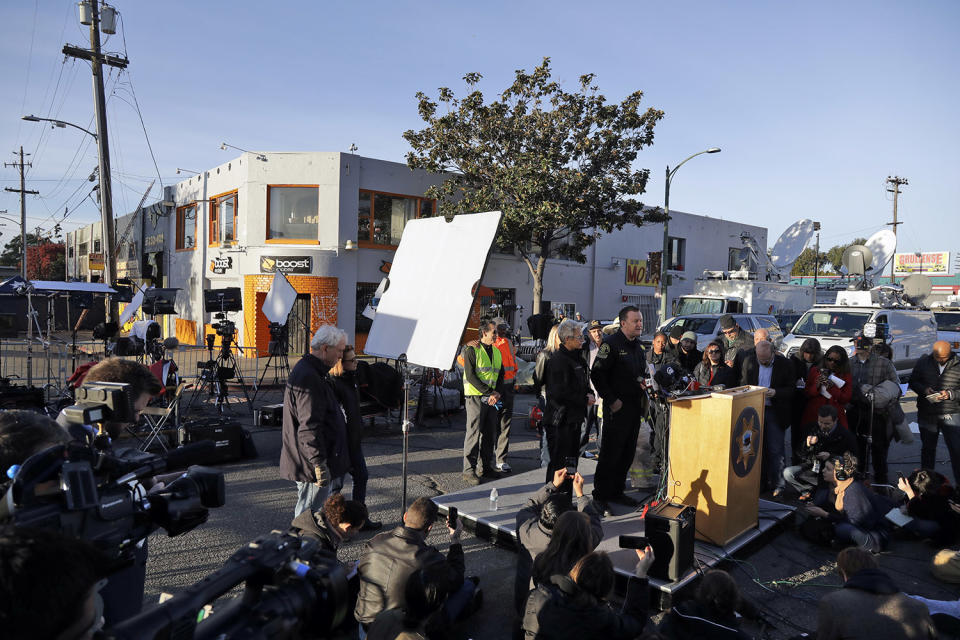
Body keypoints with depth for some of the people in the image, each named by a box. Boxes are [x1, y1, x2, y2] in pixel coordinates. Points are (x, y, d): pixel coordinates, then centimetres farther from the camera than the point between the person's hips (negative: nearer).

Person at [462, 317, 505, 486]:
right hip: (475, 397, -7)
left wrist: (497, 392, -2)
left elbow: (500, 375, 17)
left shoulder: (497, 352, 15)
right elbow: (470, 376, -14)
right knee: (474, 433, -6)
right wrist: (488, 393, -18)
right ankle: (469, 471, 0)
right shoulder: (472, 350, -7)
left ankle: (485, 467, 22)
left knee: (490, 434, 10)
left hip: (491, 399, 7)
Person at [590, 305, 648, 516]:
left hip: (634, 407, 8)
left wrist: (644, 385, 7)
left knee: (628, 453, 14)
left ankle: (617, 491, 27)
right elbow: (596, 374, -16)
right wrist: (611, 400, -16)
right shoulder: (611, 343, -11)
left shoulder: (637, 346, 14)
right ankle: (600, 497, 5)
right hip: (617, 408, -8)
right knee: (610, 454, -4)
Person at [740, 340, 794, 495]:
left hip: (775, 413, -3)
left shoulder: (784, 364, -6)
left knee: (776, 451, -1)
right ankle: (761, 483, 21)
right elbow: (743, 384, 11)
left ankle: (777, 486, 10)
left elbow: (791, 390, -2)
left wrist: (775, 392, -20)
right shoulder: (749, 362, 2)